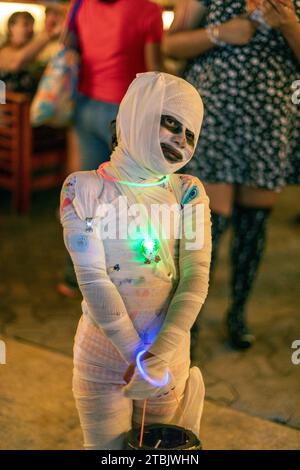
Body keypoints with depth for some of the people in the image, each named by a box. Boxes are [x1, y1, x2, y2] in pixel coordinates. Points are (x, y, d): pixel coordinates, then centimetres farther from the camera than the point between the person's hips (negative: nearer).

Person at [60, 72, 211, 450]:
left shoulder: (188, 192, 1)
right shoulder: (84, 188, -6)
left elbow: (196, 277, -9)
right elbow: (92, 279, -13)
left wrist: (161, 354, -22)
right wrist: (138, 355, -17)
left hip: (170, 354, 3)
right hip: (102, 358, -2)